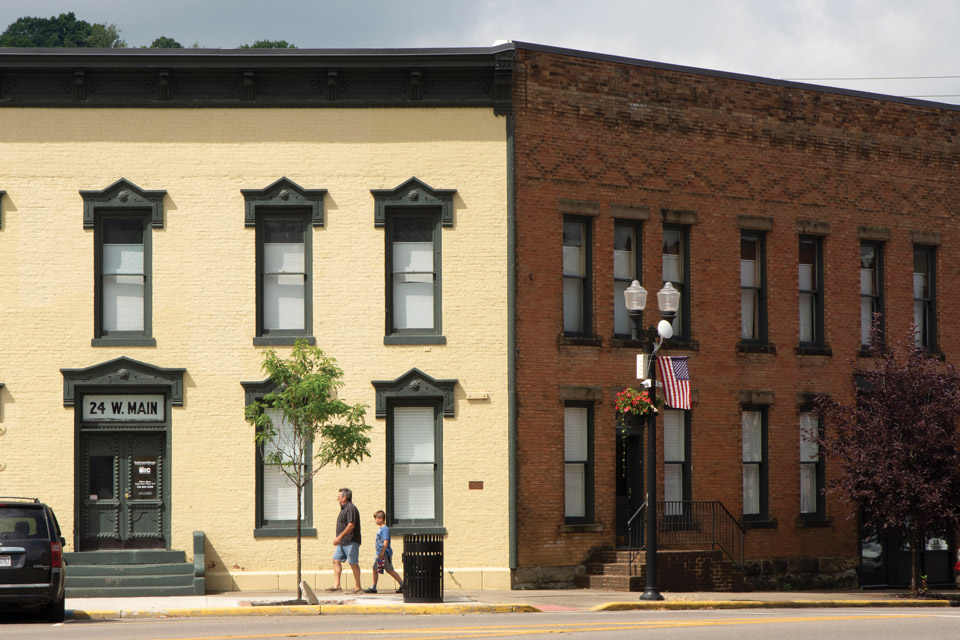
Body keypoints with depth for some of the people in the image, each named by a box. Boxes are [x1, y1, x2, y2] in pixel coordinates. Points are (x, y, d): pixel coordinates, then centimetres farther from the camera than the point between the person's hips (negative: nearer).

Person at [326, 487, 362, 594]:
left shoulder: (351, 508, -13)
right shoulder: (344, 508, 19)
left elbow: (351, 525, -21)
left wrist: (340, 537, -23)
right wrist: (338, 539, 21)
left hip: (350, 542, -10)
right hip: (342, 542, 10)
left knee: (353, 563, -5)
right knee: (336, 561, 4)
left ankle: (357, 587, -1)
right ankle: (336, 585, 1)